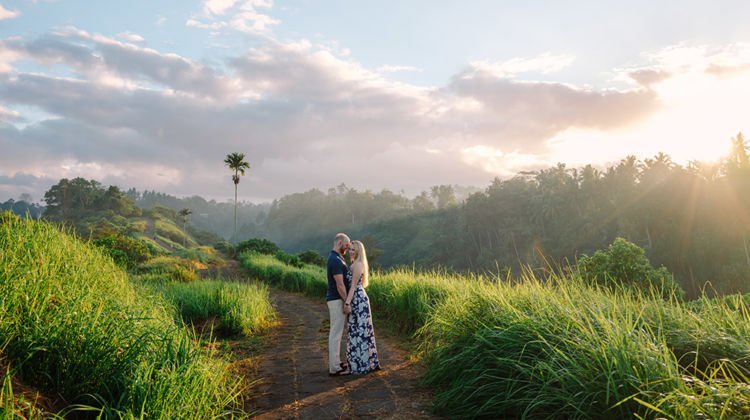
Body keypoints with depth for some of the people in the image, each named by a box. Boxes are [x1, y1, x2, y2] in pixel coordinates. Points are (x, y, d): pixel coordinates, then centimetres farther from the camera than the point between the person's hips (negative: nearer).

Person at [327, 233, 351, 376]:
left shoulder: (336, 257, 12)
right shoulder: (335, 260, -20)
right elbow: (340, 285, -22)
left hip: (336, 299, 11)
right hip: (337, 300, -11)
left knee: (336, 332, 15)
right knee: (336, 333, -5)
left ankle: (335, 363, 23)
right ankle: (335, 368, 1)